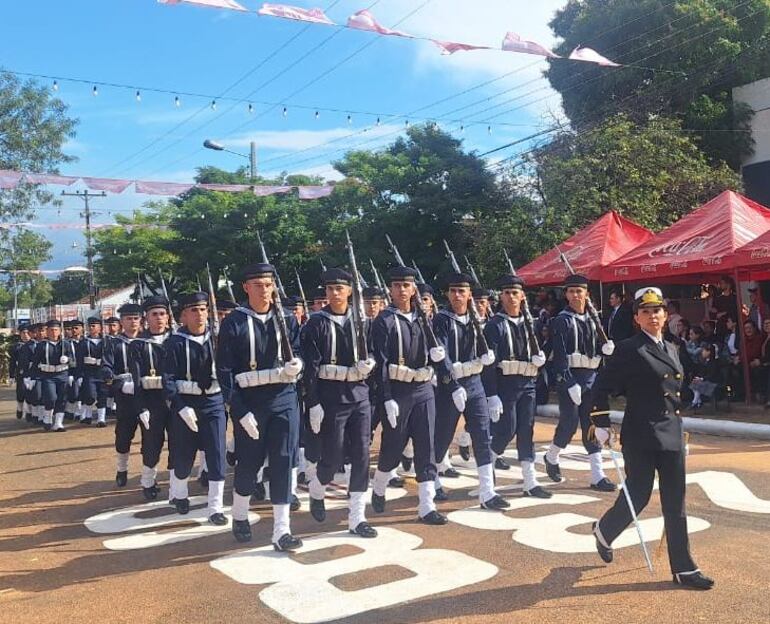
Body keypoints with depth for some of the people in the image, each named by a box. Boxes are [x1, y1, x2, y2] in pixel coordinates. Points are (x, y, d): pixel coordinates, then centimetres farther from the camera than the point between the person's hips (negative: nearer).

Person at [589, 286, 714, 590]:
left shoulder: (671, 349, 13)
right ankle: (604, 531, 31)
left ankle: (683, 568, 16)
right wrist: (601, 425, -12)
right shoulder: (628, 350, -10)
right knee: (638, 496, 2)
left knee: (675, 502, 8)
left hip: (671, 435, 7)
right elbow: (601, 386, -9)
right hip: (641, 436, -7)